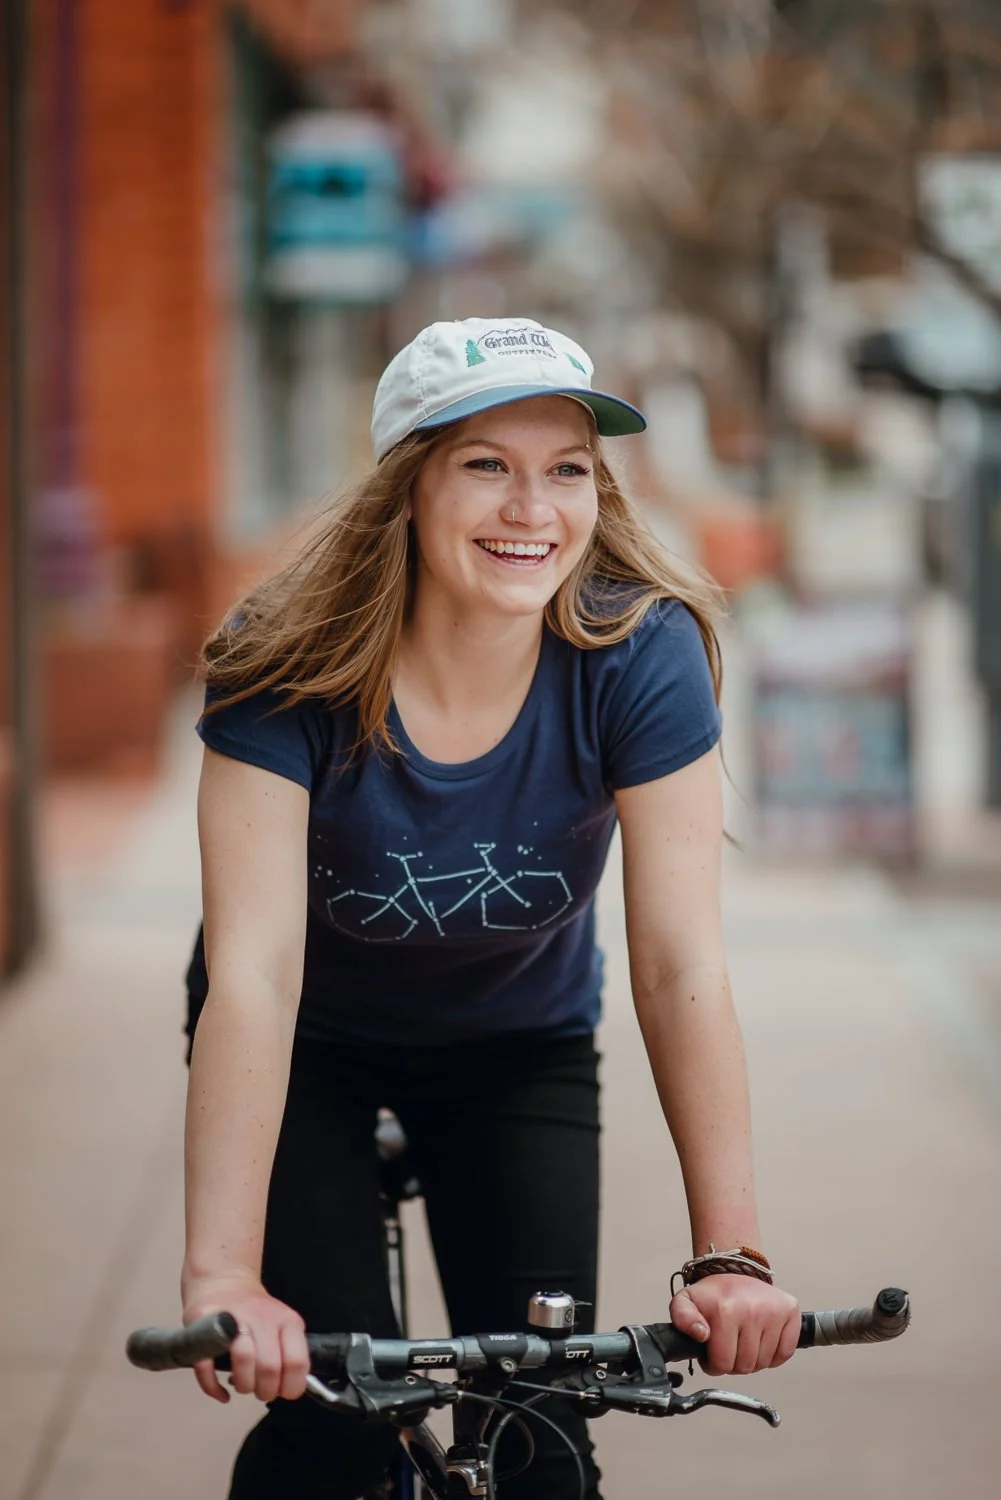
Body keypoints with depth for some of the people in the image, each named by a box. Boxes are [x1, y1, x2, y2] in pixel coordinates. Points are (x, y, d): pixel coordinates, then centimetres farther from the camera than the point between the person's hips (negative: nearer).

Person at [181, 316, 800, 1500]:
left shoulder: (641, 658, -26)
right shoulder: (291, 671, -29)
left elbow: (682, 968, -27)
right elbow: (253, 970, -36)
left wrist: (730, 1256, -34)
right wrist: (221, 1279, -45)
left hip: (519, 1045, 2)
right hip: (312, 1046, -1)